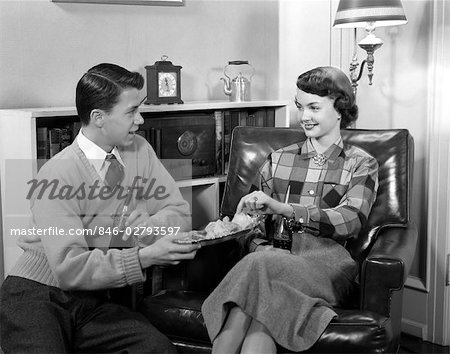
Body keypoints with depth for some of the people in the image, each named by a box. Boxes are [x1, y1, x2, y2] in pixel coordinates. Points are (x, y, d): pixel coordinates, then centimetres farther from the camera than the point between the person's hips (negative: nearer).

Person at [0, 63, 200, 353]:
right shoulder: (58, 174, -16)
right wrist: (146, 256, -27)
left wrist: (145, 227, -17)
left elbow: (180, 214, 2)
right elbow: (69, 268, -22)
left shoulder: (139, 150, 3)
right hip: (36, 296, -5)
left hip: (95, 303, 5)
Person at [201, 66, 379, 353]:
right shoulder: (279, 159, 23)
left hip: (327, 259, -3)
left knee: (260, 265, -36)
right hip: (278, 252, 3)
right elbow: (253, 218, 20)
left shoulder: (361, 164, 11)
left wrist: (283, 208, -19)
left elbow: (351, 221, -8)